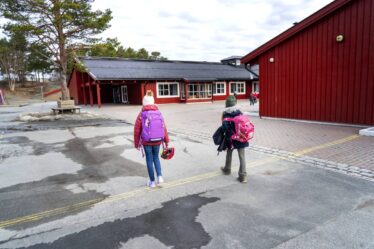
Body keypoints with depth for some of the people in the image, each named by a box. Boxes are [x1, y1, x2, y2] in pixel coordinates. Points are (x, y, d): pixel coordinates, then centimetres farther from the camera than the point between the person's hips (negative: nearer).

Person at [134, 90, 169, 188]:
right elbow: (164, 128, 1)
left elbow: (137, 130, -7)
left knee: (149, 160, 10)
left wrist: (136, 143, 5)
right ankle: (159, 176, 9)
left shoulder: (142, 114, -10)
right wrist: (166, 140, 12)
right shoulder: (159, 113, -3)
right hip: (157, 141, 3)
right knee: (156, 157, 22)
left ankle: (152, 181, 19)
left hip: (146, 142, -2)